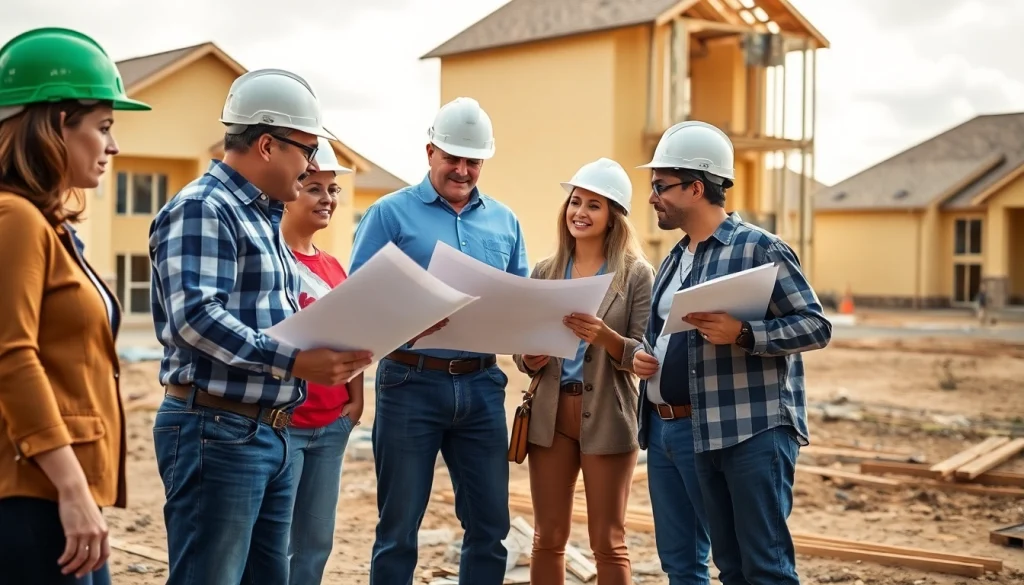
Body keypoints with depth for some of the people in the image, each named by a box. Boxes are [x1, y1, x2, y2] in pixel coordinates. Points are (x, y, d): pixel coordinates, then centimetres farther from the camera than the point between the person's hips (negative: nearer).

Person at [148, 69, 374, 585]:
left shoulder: (263, 217, 19)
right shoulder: (203, 208, -12)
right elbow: (194, 316, -26)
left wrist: (328, 351, 6)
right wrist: (292, 362, -29)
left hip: (272, 432, 10)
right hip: (217, 430, -10)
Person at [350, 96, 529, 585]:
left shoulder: (504, 222, 12)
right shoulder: (391, 213, -1)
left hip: (482, 384, 4)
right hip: (411, 382, -4)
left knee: (490, 524, 10)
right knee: (399, 526, 6)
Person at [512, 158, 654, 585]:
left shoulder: (637, 274, -3)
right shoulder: (544, 272, 8)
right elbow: (523, 353, 10)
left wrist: (604, 336, -25)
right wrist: (531, 359, -13)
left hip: (607, 419, -3)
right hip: (550, 415, 4)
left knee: (608, 543, 5)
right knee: (548, 538, 10)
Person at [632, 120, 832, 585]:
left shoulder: (759, 247, -7)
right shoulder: (674, 260, 17)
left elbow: (816, 327, -11)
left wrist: (742, 334, -23)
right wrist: (643, 356, 6)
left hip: (751, 433, -8)